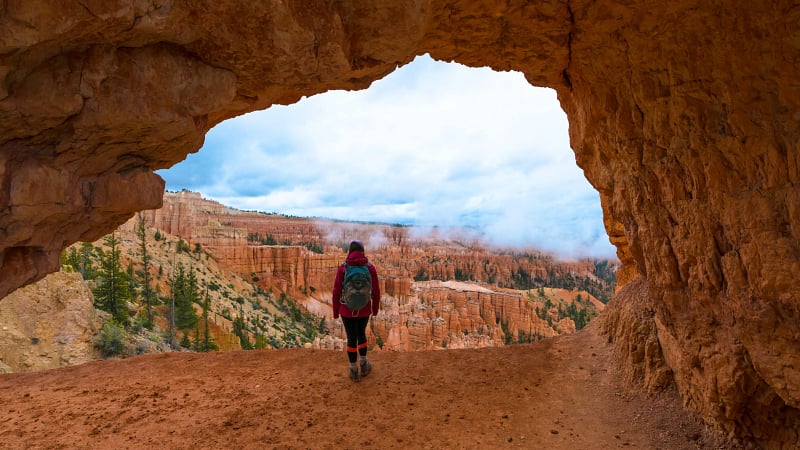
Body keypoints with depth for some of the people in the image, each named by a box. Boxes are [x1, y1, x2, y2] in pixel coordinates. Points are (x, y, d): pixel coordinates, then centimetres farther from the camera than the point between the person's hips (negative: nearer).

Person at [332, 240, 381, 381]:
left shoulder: (342, 268, -14)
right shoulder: (370, 267, -10)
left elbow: (337, 292, -10)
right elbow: (376, 291, -4)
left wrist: (335, 311, 4)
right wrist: (375, 308, 13)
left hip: (347, 310, -1)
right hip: (364, 310, 1)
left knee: (352, 338, 13)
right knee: (361, 334, 25)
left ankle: (354, 371, 24)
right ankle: (364, 365, 33)